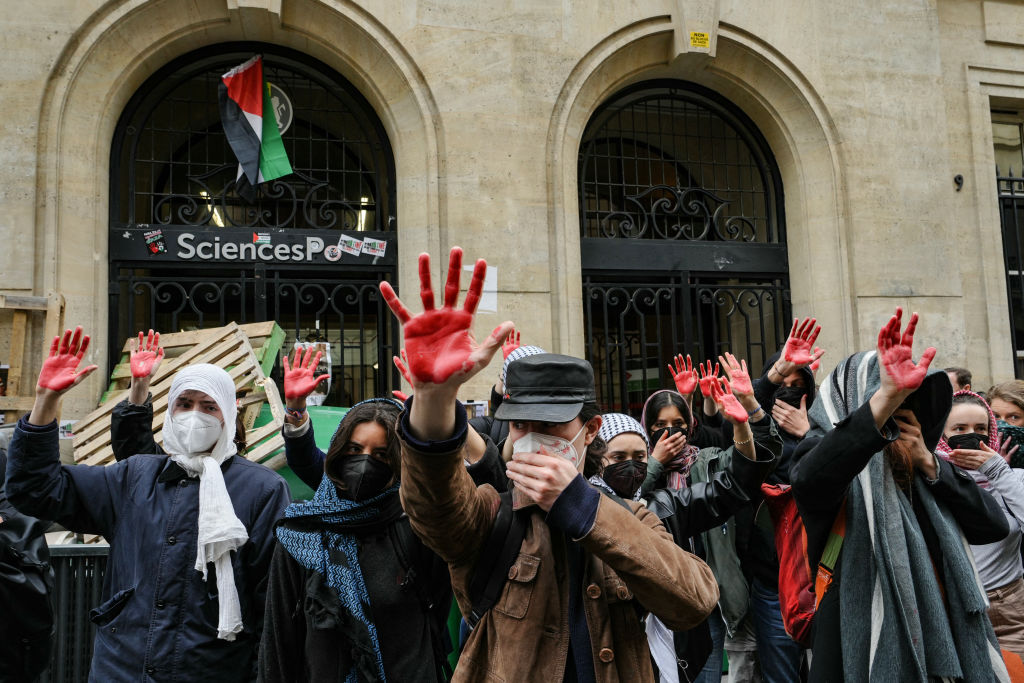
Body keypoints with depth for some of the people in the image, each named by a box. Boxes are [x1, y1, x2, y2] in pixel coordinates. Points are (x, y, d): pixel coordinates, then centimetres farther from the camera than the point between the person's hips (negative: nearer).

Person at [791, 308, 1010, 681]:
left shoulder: (913, 468, 13)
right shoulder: (829, 453, -8)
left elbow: (994, 525, 6)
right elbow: (809, 481, -34)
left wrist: (929, 463, -4)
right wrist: (886, 398, -42)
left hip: (943, 642, 7)